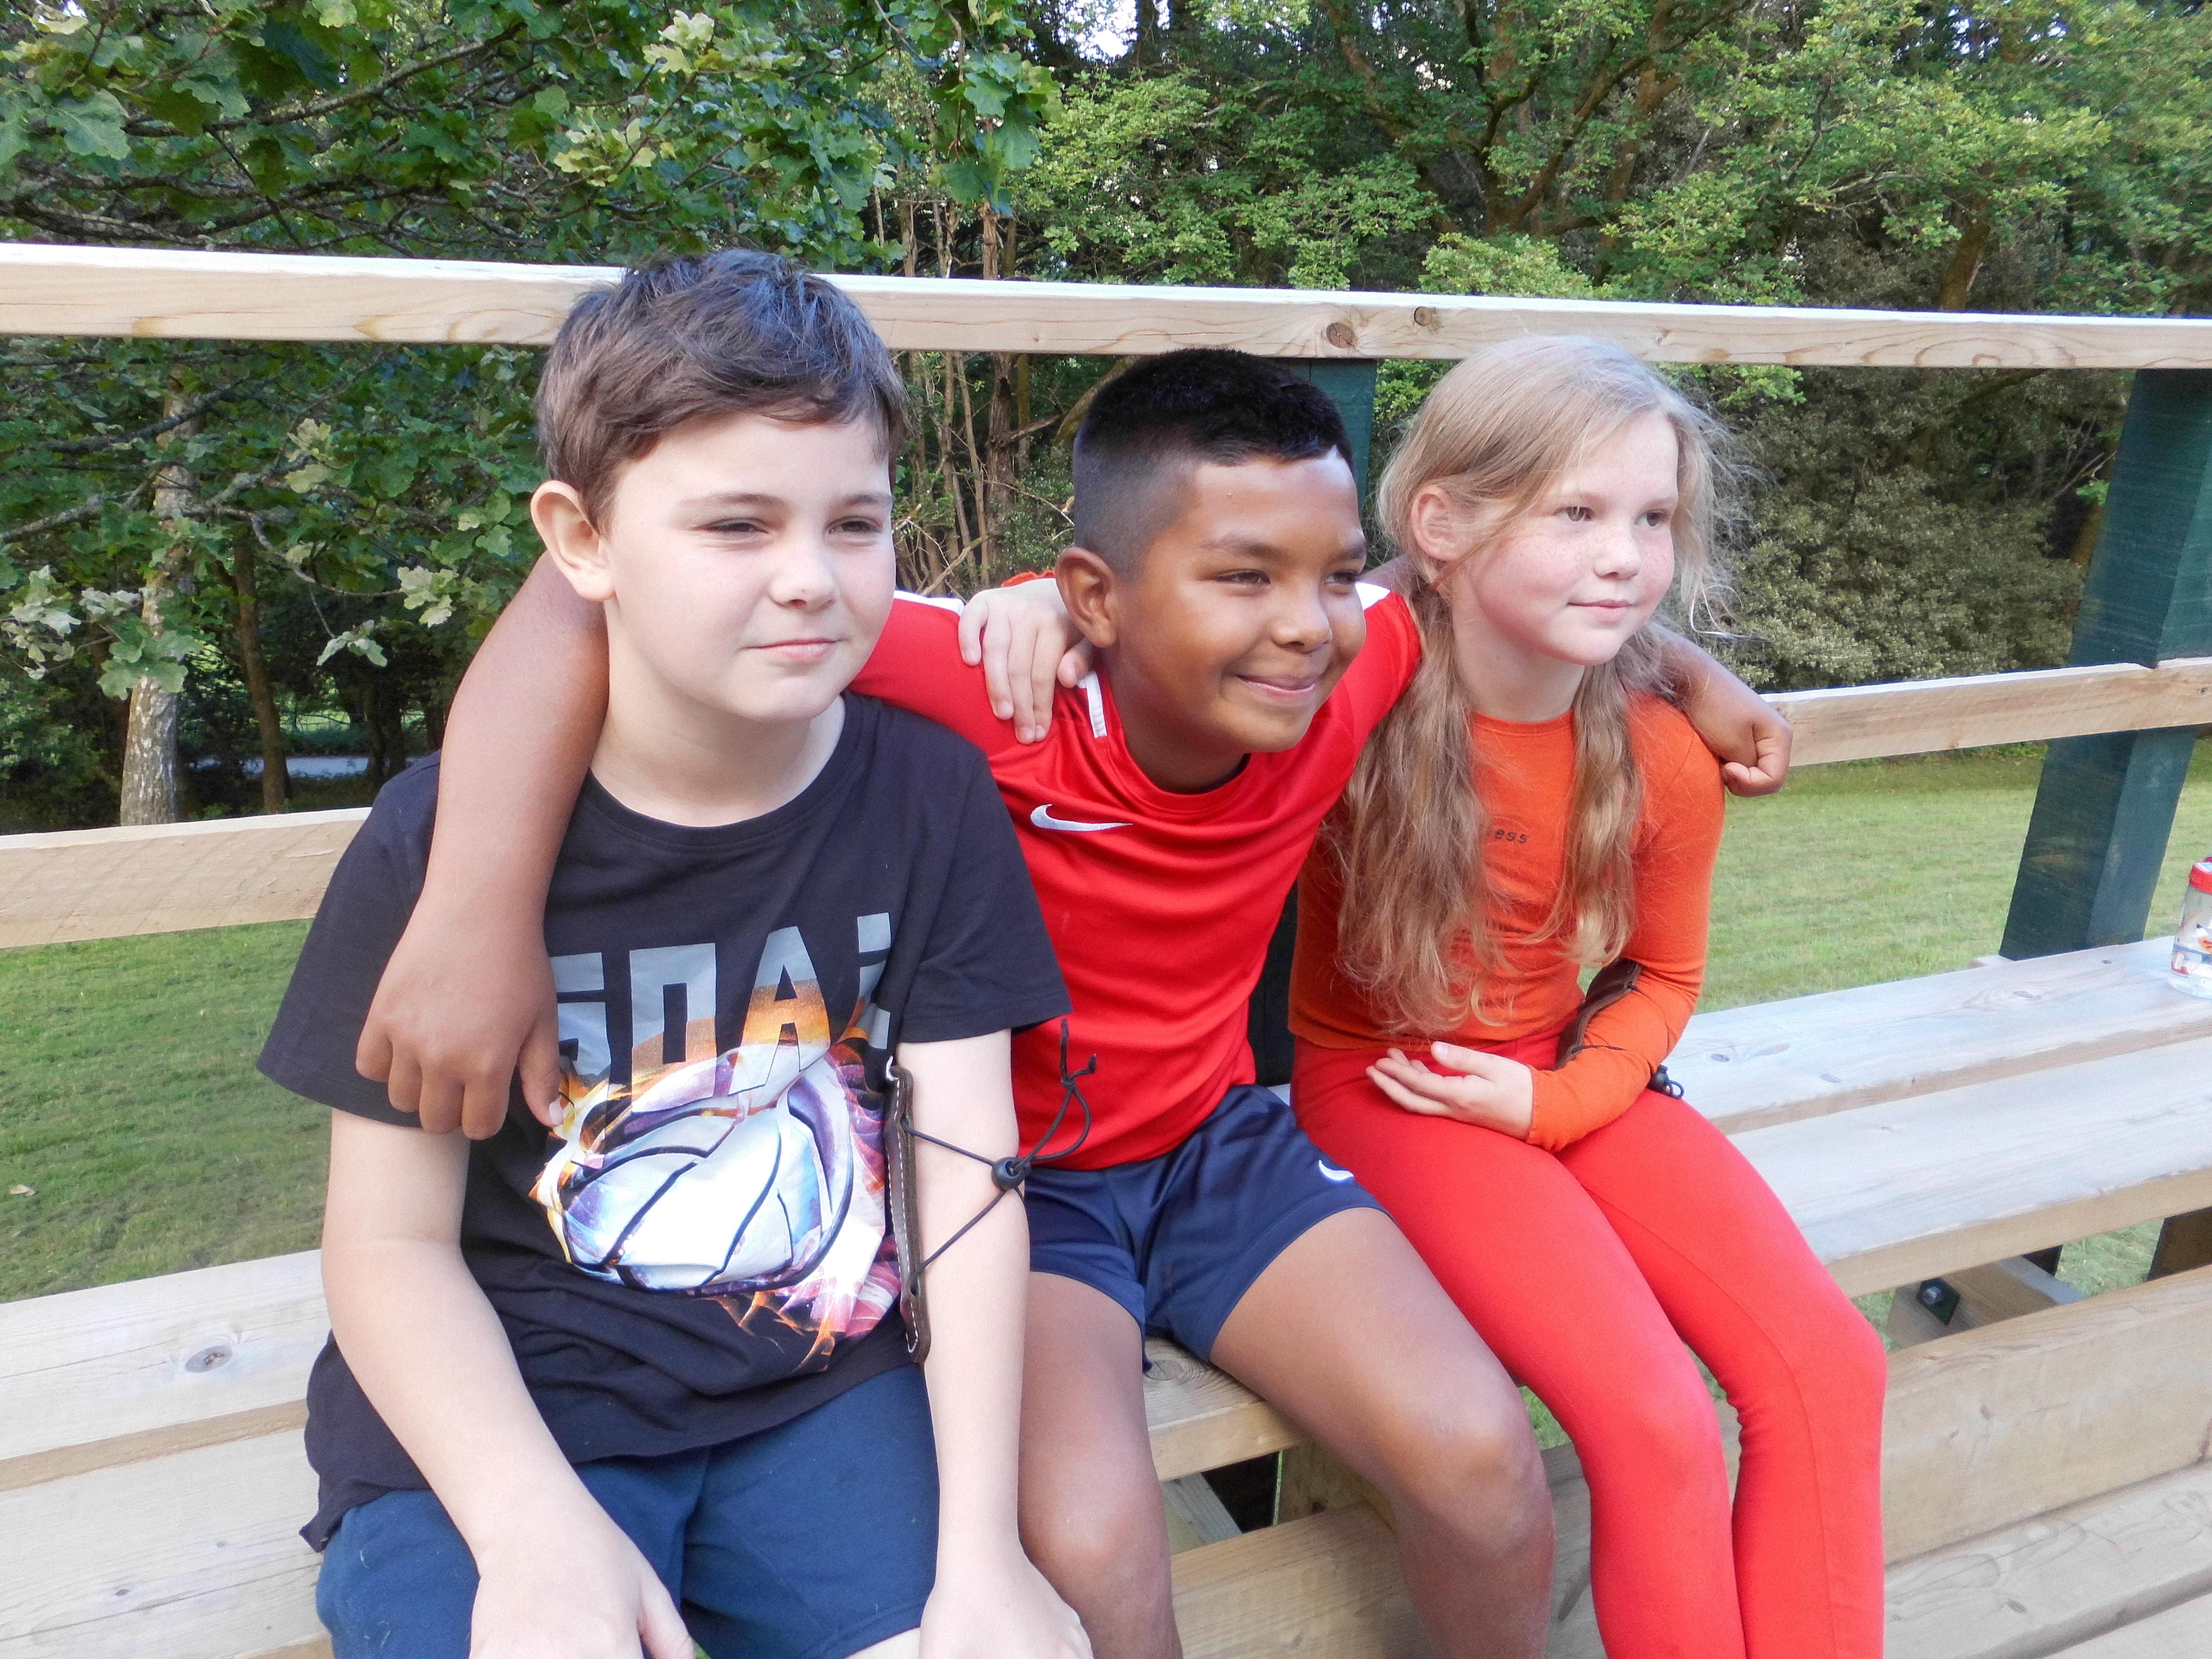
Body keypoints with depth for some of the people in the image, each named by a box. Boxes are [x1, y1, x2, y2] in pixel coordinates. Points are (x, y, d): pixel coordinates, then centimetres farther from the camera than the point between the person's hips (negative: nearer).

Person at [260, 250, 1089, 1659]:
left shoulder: (928, 792, -6)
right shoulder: (446, 834, -10)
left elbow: (967, 1178, -9)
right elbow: (392, 1240, -5)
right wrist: (537, 1532, -20)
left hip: (815, 1383, 2)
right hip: (501, 1409, -1)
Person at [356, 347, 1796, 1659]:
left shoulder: (1346, 669, -14)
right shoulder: (997, 697, -30)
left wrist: (1690, 680, 10)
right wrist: (481, 913, -48)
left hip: (1213, 1141, 4)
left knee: (1481, 1454, -12)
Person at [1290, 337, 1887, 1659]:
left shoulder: (1664, 758, -7)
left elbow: (1659, 975, 7)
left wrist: (1551, 1098, -9)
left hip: (1561, 1074, 5)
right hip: (1386, 1082, -5)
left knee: (1829, 1368, -7)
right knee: (1655, 1419, -20)